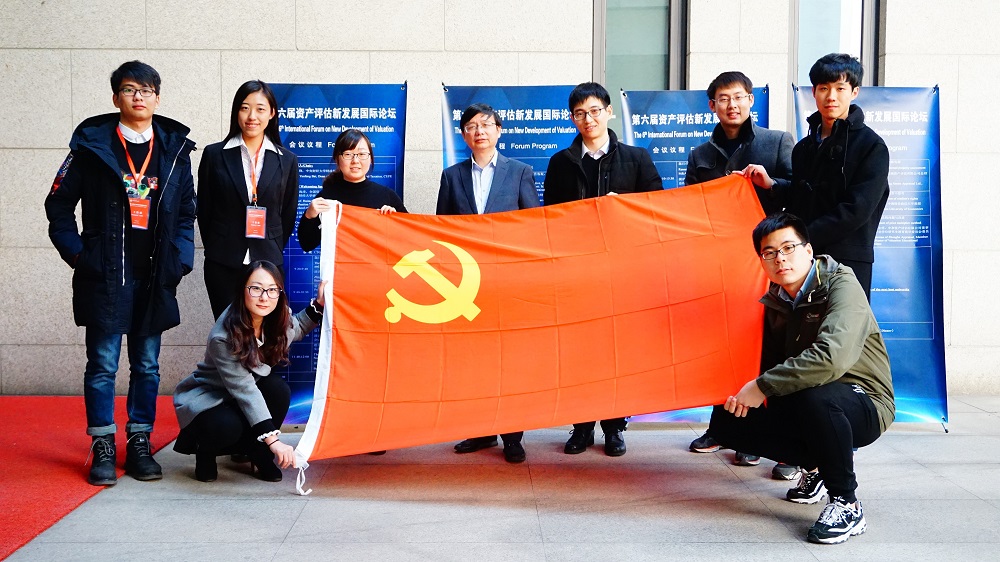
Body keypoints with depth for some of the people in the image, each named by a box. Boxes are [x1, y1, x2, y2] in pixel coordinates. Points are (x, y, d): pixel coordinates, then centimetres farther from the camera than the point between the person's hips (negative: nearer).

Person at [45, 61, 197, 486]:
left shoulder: (175, 148, 7)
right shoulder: (92, 144, 0)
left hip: (155, 277, 2)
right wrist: (78, 254, -5)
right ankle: (102, 448, 14)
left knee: (147, 365, 9)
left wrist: (179, 259, 0)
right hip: (105, 276, -2)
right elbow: (59, 203, 3)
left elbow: (187, 210, 11)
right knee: (103, 364, 3)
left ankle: (139, 444, 20)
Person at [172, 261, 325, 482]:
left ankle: (259, 455, -7)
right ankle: (204, 449, 0)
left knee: (278, 388, -26)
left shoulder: (278, 320, -13)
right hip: (206, 397, -6)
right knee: (227, 427, -37)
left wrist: (319, 305, -5)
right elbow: (244, 389, -35)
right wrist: (273, 439, -38)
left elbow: (296, 329, 14)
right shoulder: (223, 337, -32)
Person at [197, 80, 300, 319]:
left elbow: (288, 215, 11)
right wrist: (216, 250, 8)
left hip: (268, 263, 1)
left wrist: (274, 252, 7)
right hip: (223, 266, 0)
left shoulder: (287, 160, 6)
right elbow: (204, 211, 8)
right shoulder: (214, 154, 3)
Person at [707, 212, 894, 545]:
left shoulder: (841, 285, -19)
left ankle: (847, 506, -20)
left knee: (815, 395, -40)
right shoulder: (777, 303, 5)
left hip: (862, 407, -7)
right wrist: (746, 394, -11)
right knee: (726, 421, -6)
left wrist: (763, 386, -28)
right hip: (804, 408, 8)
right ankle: (817, 466, 13)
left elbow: (832, 357, -36)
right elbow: (771, 363, 11)